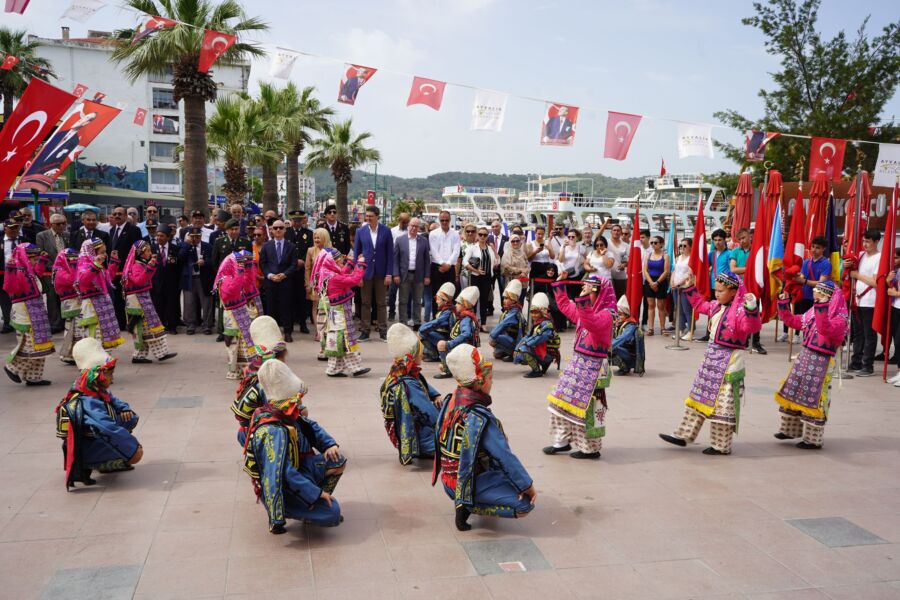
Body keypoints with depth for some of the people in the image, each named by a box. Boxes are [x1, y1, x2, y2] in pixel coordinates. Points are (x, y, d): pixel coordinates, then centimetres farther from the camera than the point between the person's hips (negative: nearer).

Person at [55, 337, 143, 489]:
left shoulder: (100, 392, -1)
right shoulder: (88, 402, -30)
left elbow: (114, 401, 20)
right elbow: (110, 429, -39)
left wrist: (125, 409, -2)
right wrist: (133, 446, -33)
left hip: (96, 437, 10)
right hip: (86, 451, -10)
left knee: (131, 419, 7)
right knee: (135, 454, -19)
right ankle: (92, 465, 0)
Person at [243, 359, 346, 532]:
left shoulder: (285, 414, -5)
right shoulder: (274, 432, -33)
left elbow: (311, 426, 12)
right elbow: (285, 474, -35)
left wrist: (330, 444, -5)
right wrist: (317, 492, -26)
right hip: (278, 489, -9)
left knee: (338, 461, 2)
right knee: (333, 514, -17)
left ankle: (316, 503, 13)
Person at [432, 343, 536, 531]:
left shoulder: (452, 401, 0)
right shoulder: (479, 417, -25)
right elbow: (504, 456, -22)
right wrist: (528, 485, -13)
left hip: (450, 479, 9)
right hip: (468, 484, -9)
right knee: (525, 505, -12)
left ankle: (465, 500, 16)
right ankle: (468, 506, -6)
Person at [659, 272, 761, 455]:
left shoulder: (740, 310, -19)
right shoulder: (716, 305, 9)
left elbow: (753, 327, -36)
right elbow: (699, 305, 28)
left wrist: (752, 309, -50)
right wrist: (690, 288, 27)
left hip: (729, 361, -9)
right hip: (712, 357, 9)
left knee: (722, 404, -1)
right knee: (699, 397, 15)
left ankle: (721, 445, 11)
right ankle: (684, 435, 24)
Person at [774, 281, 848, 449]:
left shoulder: (840, 319, -13)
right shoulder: (812, 314, 9)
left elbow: (826, 330, -32)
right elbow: (791, 320, 20)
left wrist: (822, 309, -39)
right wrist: (783, 304, 10)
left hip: (822, 362, -8)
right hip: (804, 357, 8)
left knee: (813, 400, -1)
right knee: (792, 394, 13)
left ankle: (813, 439, 12)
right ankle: (790, 429, 28)